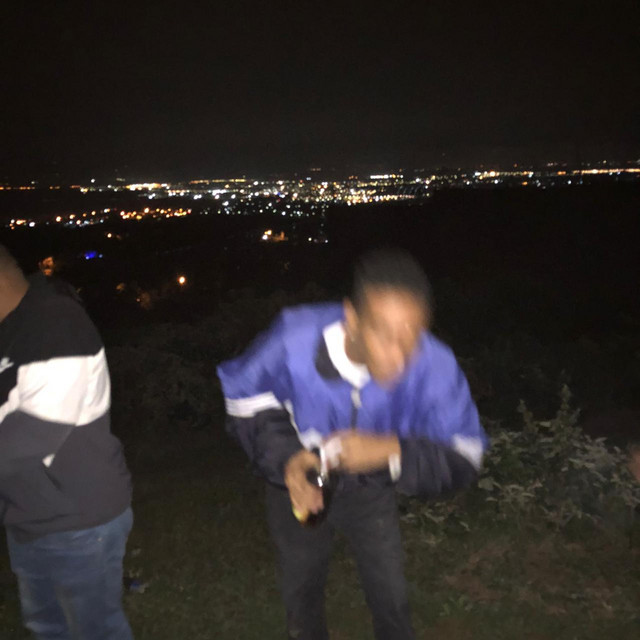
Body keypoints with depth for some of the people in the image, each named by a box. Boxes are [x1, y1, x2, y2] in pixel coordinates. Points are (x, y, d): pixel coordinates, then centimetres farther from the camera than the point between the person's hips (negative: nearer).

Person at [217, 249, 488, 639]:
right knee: (301, 595, 24)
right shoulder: (296, 338, -37)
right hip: (300, 482, 0)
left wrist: (392, 450, -44)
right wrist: (284, 457, -32)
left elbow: (463, 458, -26)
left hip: (370, 488, 0)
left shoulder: (435, 367, -35)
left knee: (392, 601, 14)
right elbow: (245, 397, -17)